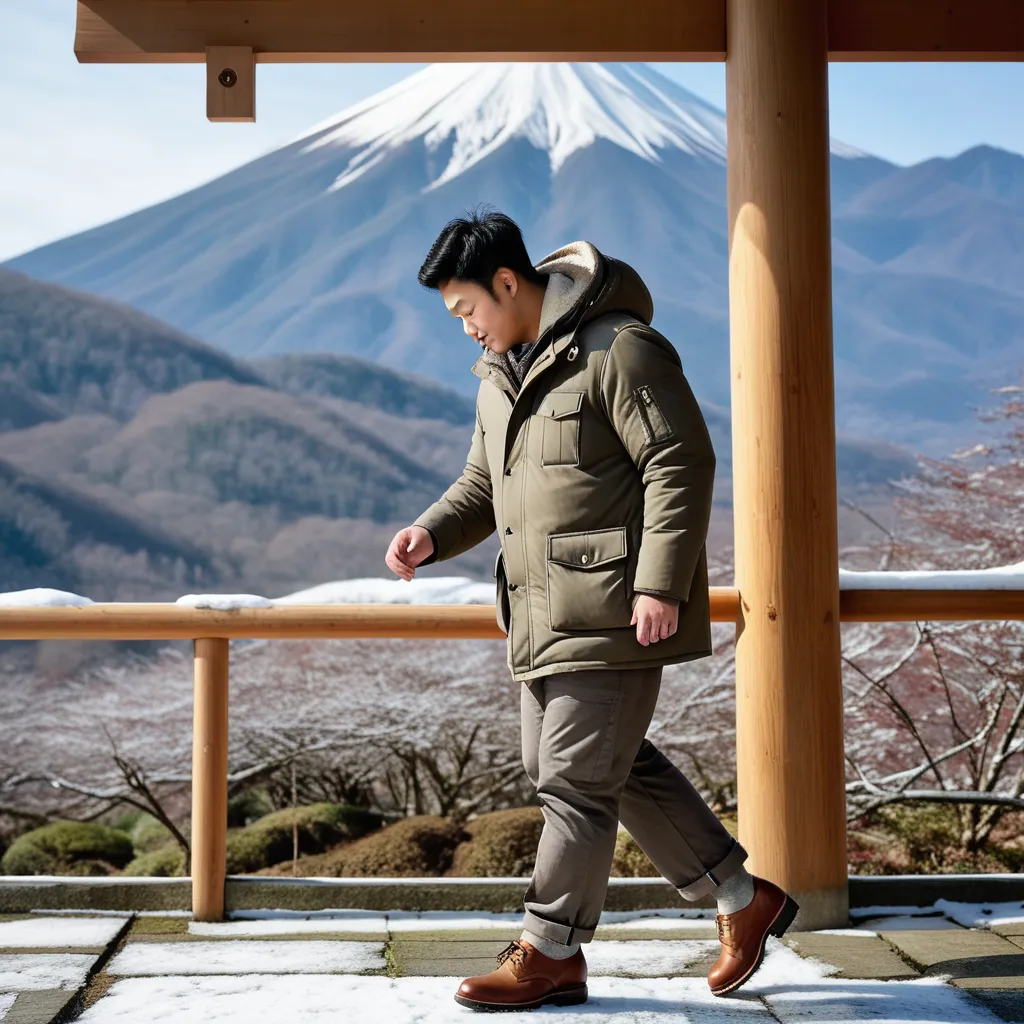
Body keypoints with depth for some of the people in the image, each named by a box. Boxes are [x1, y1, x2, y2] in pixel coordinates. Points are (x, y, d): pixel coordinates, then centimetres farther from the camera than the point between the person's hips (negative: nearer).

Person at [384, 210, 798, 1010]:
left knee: (575, 777, -5)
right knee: (620, 766, 14)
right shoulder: (500, 375, 16)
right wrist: (432, 536, 1)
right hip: (546, 614, 10)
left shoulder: (619, 349, -12)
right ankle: (744, 898, 26)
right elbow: (484, 486, 21)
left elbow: (681, 465, -16)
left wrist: (660, 584, -21)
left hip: (616, 612, -10)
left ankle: (549, 954, 8)